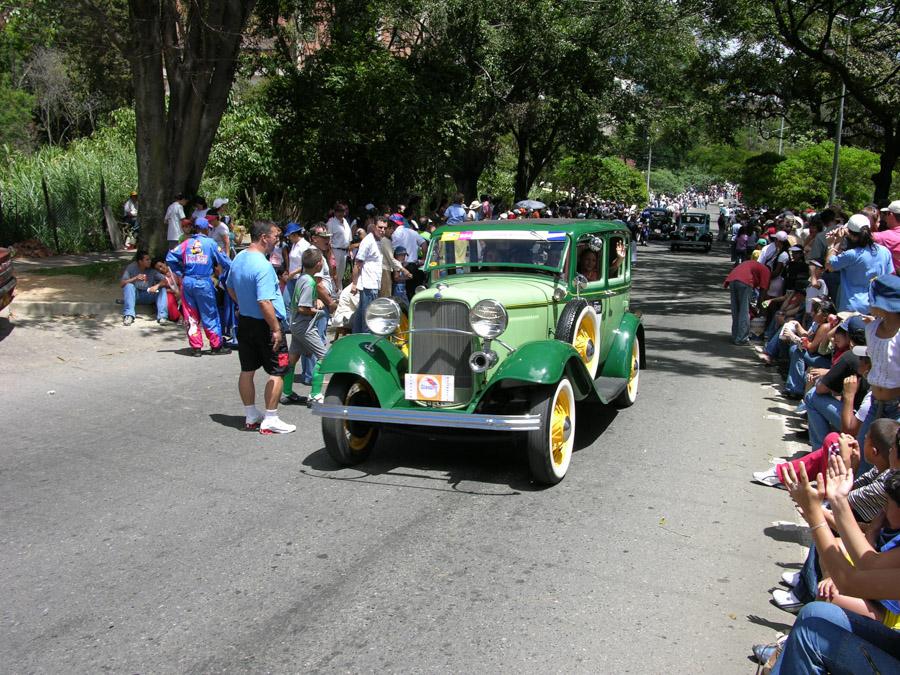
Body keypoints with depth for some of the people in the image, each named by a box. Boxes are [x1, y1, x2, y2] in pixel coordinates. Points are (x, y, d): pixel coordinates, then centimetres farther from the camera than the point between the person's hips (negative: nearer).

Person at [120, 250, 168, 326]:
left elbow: (164, 281, -15)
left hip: (148, 296, 1)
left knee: (162, 289, -21)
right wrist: (135, 278, -33)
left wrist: (157, 285, -36)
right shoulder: (131, 267, -10)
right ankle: (129, 315, -34)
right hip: (134, 296, -1)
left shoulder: (152, 270, -7)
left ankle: (162, 316, -31)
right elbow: (121, 283, -17)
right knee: (129, 286, -30)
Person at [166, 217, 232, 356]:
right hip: (204, 283, -3)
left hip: (187, 282, 3)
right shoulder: (211, 243, -2)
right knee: (210, 315, 7)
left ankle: (195, 347, 12)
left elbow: (170, 257, 1)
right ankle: (216, 346, 12)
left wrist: (180, 273, 9)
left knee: (191, 316, 10)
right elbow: (226, 262, -3)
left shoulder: (186, 243, 6)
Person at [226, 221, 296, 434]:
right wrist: (276, 329, -22)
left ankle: (250, 416, 25)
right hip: (264, 325, -9)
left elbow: (230, 288, 19)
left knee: (247, 370, 14)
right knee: (277, 371, 1)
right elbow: (265, 303, -27)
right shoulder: (263, 266, -23)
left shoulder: (239, 258, 6)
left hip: (244, 321, 9)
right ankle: (270, 420, 4)